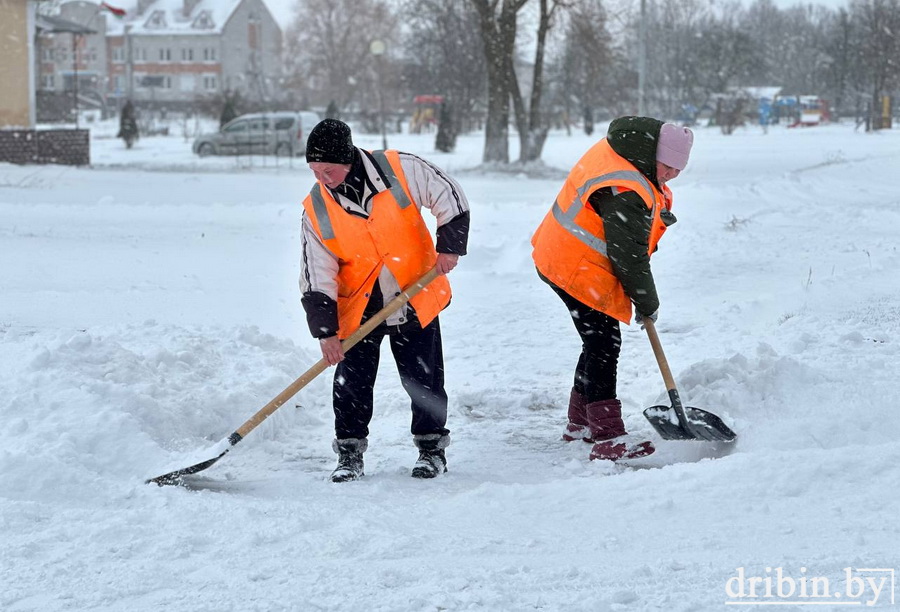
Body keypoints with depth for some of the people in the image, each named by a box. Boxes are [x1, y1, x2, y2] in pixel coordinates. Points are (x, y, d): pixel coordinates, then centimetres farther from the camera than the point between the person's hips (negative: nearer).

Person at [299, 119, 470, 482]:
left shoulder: (400, 170, -16)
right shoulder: (317, 209, -11)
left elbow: (449, 198, -3)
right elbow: (317, 276, -10)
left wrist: (449, 246, -9)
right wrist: (325, 331, -15)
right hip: (356, 306, 1)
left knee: (423, 378, 5)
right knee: (352, 380, -2)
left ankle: (432, 447, 20)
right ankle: (350, 453, 13)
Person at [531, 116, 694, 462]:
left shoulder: (615, 149, 0)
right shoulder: (626, 196, -30)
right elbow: (629, 258, -22)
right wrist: (647, 305, -9)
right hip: (580, 273, -11)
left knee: (599, 342, 18)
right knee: (604, 345, -11)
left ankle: (580, 423, 30)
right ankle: (608, 439, -13)